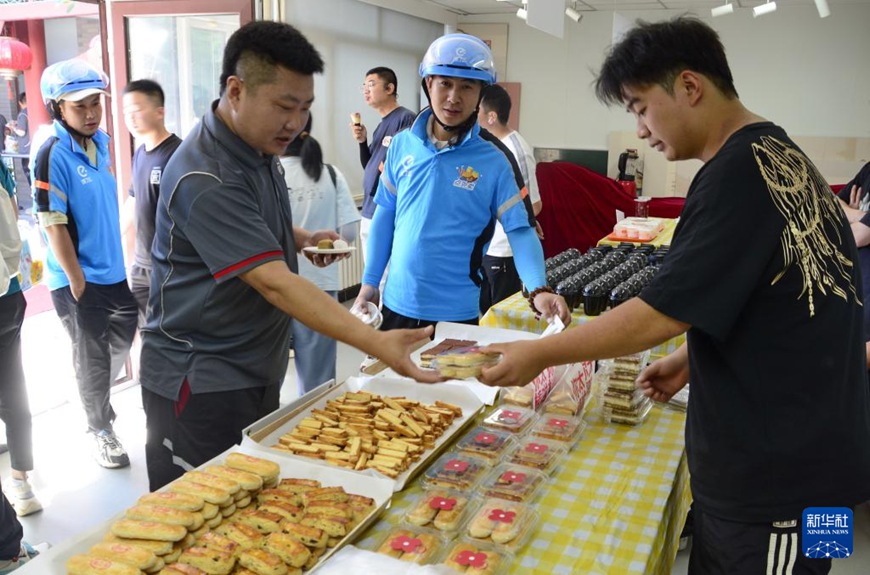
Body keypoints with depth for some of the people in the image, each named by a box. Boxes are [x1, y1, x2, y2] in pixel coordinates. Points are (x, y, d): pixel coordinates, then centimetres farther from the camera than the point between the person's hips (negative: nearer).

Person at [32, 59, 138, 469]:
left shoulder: (101, 142, 3)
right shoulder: (53, 156, -19)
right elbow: (53, 226, -19)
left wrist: (122, 260, 13)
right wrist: (78, 284, -15)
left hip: (115, 271, 7)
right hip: (79, 280, -7)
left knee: (122, 341, 21)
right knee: (92, 361, 9)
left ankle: (98, 401, 47)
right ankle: (100, 429, 30)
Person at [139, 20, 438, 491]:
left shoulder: (259, 148, 3)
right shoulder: (205, 179, -26)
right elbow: (274, 283, -34)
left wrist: (304, 239, 1)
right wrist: (378, 344, -40)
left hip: (256, 372, 9)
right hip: (200, 383, -8)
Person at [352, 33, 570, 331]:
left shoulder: (493, 161, -9)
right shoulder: (402, 144, -1)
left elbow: (520, 230, -12)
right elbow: (385, 216, 6)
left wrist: (539, 290, -28)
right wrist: (369, 283, 7)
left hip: (456, 311, -3)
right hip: (398, 303, 3)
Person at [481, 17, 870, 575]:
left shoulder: (740, 172, -22)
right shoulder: (779, 152, 8)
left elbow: (659, 316, -22)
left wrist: (538, 355, -12)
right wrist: (692, 357, 16)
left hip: (774, 474, -9)